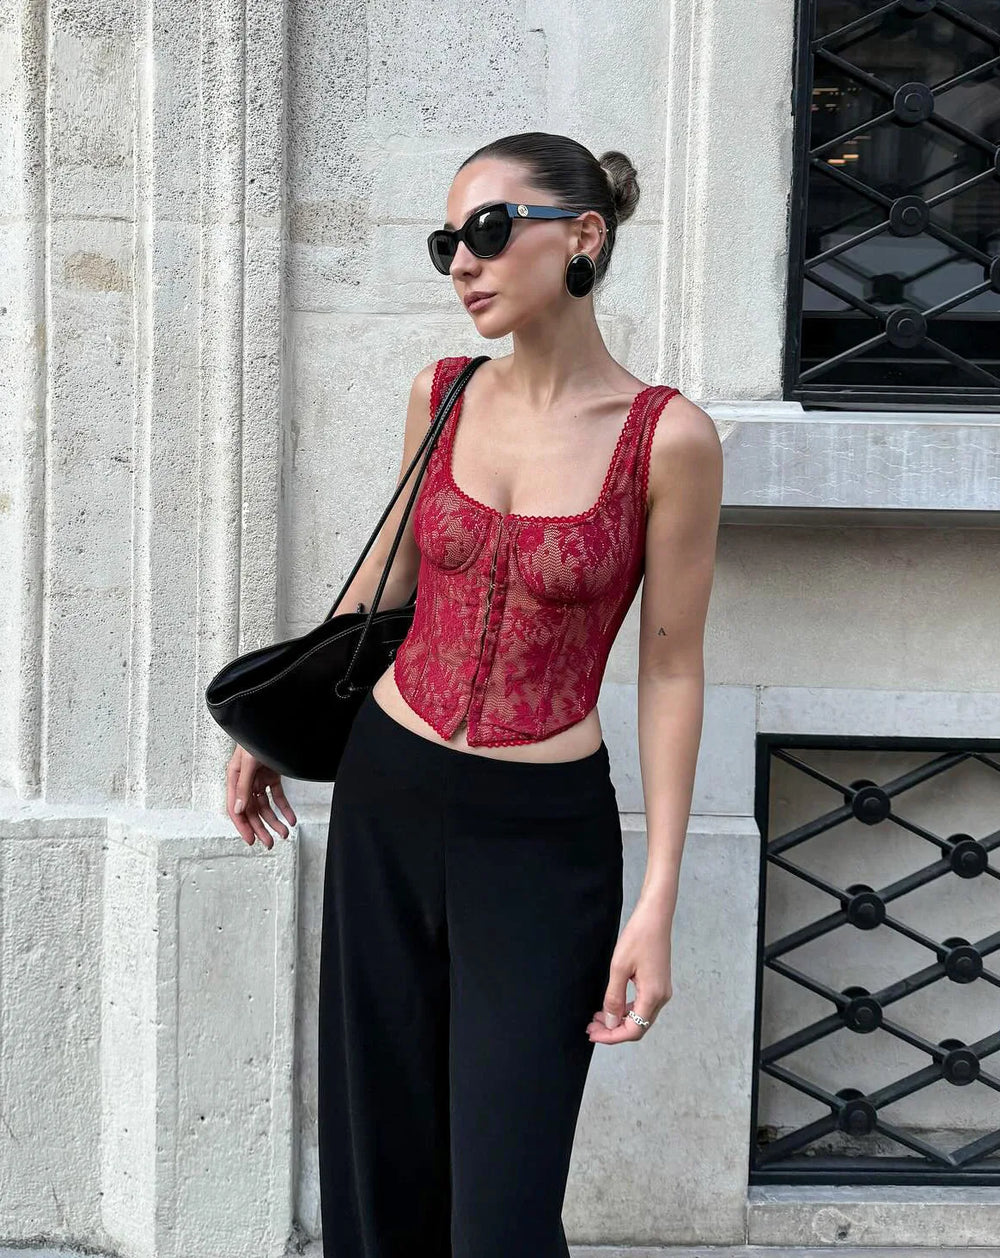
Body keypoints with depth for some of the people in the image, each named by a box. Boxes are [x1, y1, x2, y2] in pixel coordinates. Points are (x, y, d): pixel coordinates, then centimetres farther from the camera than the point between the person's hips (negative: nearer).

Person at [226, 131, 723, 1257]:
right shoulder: (442, 395, 1)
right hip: (387, 796, 4)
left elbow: (669, 674, -8)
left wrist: (656, 907, -10)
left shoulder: (668, 438, -12)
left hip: (542, 835, -4)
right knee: (376, 1166, 13)